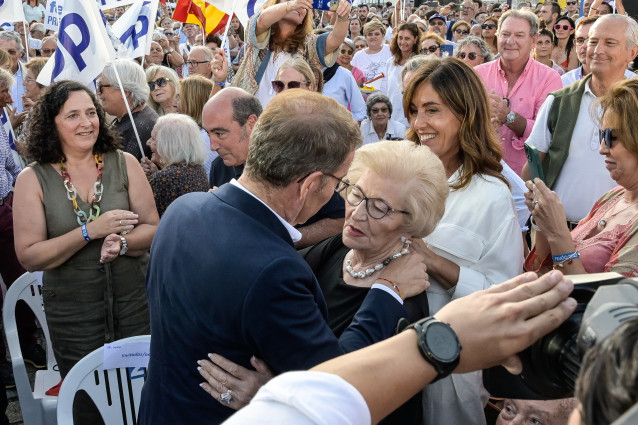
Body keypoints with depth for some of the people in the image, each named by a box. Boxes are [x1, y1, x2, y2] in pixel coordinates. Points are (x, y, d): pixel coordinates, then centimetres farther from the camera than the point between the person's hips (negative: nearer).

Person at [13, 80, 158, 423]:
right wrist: (91, 231, -21)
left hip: (134, 304, 1)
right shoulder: (33, 179, -6)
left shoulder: (125, 164, -3)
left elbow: (153, 229, -3)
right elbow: (29, 256, -11)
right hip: (72, 314, -1)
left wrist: (122, 243, -24)